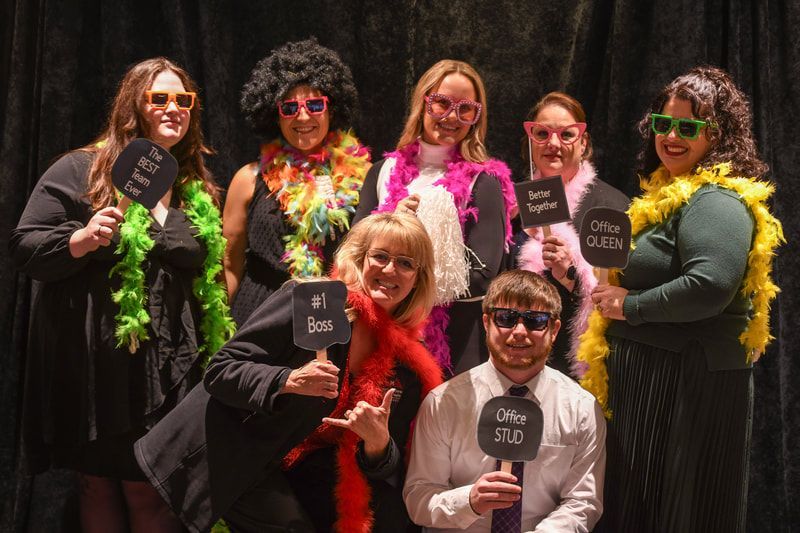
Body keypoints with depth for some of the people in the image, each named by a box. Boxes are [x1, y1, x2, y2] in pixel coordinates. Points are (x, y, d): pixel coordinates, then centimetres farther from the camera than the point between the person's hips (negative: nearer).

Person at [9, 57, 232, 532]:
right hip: (99, 364, -2)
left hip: (169, 368, 3)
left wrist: (215, 356, 20)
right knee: (100, 488, 7)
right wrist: (80, 241, -21)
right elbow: (25, 247, -4)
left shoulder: (198, 192, 13)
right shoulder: (80, 171, -1)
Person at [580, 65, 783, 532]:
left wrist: (630, 305, -20)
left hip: (690, 385, -10)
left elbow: (709, 286, -31)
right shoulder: (669, 194, 16)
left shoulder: (717, 201, -16)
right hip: (649, 376, 10)